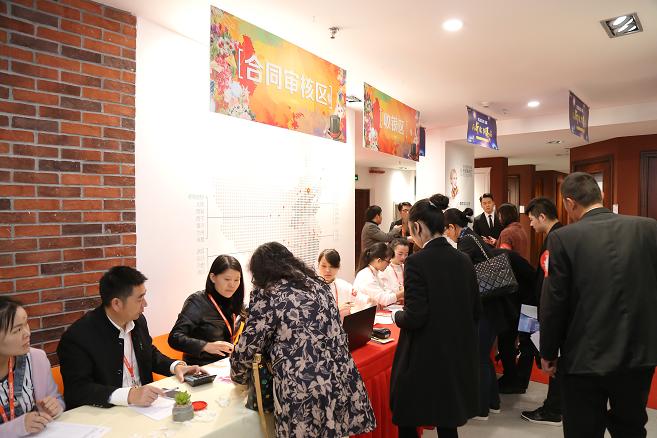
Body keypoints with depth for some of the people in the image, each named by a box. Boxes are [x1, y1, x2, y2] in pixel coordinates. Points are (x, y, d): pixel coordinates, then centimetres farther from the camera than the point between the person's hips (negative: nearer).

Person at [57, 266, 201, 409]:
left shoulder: (139, 321, 2)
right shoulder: (78, 337, -16)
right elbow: (77, 389, -21)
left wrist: (176, 366, 0)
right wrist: (128, 395, -31)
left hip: (144, 405, 5)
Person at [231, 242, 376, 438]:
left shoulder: (266, 295, -4)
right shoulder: (318, 284, 12)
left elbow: (246, 349, -3)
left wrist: (239, 376, 18)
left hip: (302, 395, -5)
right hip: (342, 384, 6)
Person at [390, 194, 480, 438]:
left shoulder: (417, 262, -19)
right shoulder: (464, 260, 1)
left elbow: (415, 317, -22)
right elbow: (476, 312, 8)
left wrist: (397, 315, -2)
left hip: (423, 358, -6)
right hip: (457, 355, 7)